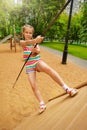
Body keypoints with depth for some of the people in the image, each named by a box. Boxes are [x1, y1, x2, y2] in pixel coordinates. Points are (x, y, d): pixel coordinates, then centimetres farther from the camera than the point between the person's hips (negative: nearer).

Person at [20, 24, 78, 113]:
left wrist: (35, 50, -32)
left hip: (38, 62, -1)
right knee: (33, 86, -10)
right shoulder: (22, 42, 4)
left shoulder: (35, 41, 9)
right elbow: (27, 42, -22)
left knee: (48, 69, -33)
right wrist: (35, 40, -45)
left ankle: (66, 88, -33)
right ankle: (42, 104, 3)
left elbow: (38, 51, -7)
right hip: (29, 66, 1)